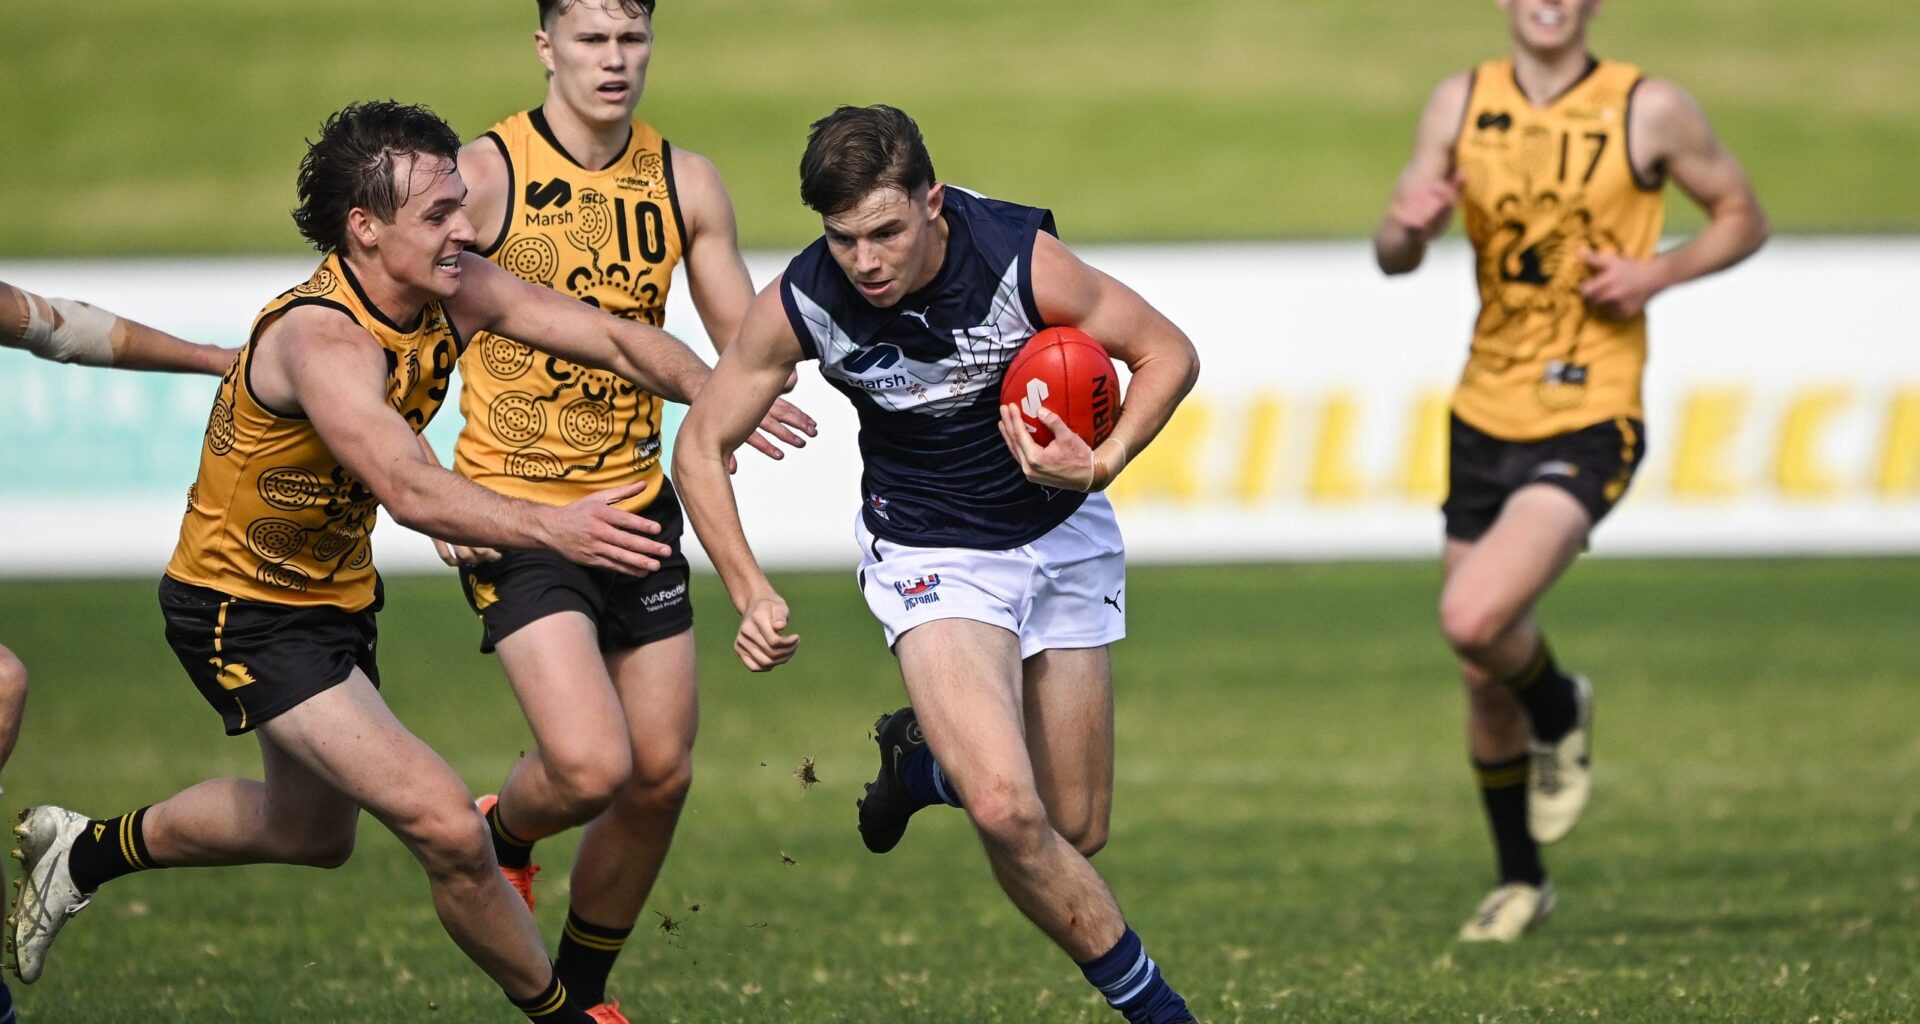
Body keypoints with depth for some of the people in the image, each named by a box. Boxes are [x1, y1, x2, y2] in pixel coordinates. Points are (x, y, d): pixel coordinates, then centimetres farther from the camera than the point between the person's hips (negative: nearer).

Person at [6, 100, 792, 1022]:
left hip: (335, 596, 9)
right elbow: (410, 492, -48)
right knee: (447, 830, -19)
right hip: (244, 612, -9)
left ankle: (88, 851, 48)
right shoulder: (321, 339, -33)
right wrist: (552, 527, -61)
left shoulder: (454, 294, -10)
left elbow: (616, 339, -8)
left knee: (312, 831, 30)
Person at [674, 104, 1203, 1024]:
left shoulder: (1020, 259, -24)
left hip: (1062, 534, 1)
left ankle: (934, 750, 40)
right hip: (930, 557, -1)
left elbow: (1167, 353, -10)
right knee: (1006, 810, -24)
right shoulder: (801, 303, -21)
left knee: (1075, 832, 8)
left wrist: (1102, 464, -26)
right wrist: (750, 594, -18)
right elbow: (701, 444, -7)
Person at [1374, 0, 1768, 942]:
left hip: (1587, 424, -5)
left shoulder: (1648, 111, -6)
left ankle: (1561, 713, 9)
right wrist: (1406, 227, -19)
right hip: (1486, 415, 5)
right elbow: (1394, 257, 5)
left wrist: (1656, 272, -13)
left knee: (1473, 621, -25)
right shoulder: (1461, 104, 4)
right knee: (1486, 681, 11)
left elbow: (1742, 217, 5)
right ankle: (1521, 881, 31)